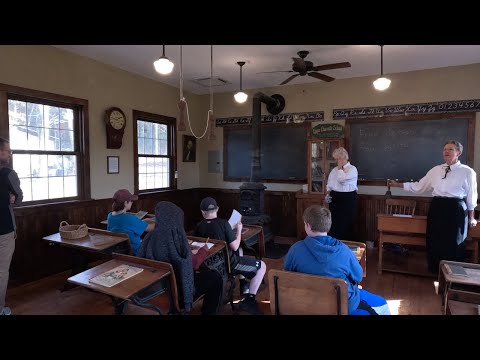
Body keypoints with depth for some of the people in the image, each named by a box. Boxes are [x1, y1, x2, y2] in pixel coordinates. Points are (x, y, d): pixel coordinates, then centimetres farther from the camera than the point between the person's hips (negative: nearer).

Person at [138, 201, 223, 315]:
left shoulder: (150, 237, -9)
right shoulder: (177, 238, -26)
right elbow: (192, 264, -13)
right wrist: (204, 250, 7)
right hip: (178, 288, -7)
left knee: (202, 273, 28)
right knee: (216, 277, 12)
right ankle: (209, 312, 27)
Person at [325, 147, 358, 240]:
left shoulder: (352, 169, -8)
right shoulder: (334, 170, 11)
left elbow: (342, 179, -25)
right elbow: (329, 184, 18)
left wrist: (340, 167, -10)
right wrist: (328, 194, 2)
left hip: (348, 199, -6)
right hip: (335, 198, 6)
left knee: (346, 225, 1)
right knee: (333, 224, 7)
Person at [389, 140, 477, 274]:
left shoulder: (467, 172, -1)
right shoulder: (435, 170, 9)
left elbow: (471, 197, 3)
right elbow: (419, 186, 12)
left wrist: (471, 217, 6)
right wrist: (398, 184, 9)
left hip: (456, 210, -4)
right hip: (436, 209, 4)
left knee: (453, 244, 4)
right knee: (435, 242, 9)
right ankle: (436, 271, 24)